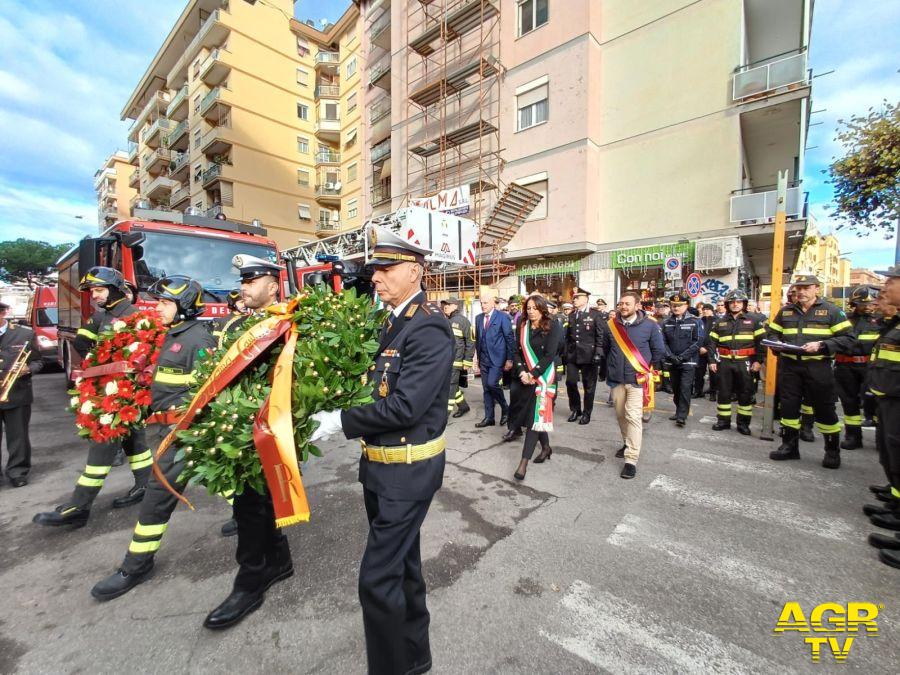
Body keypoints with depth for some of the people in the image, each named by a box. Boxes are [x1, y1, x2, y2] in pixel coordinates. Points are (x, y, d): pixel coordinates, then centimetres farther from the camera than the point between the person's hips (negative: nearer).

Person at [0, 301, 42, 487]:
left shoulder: (26, 334, 1)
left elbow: (38, 361, 5)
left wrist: (27, 369, -16)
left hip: (18, 395, -1)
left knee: (18, 437, 8)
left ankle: (17, 472, 21)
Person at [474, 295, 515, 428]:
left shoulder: (503, 317, -6)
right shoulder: (478, 318, 10)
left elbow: (510, 338, -7)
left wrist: (509, 359, -10)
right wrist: (478, 357, 13)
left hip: (497, 358, -6)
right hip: (484, 359, 6)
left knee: (492, 384, -16)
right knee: (486, 388, 8)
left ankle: (505, 408, 9)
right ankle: (489, 418, 18)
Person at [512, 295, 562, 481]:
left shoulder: (552, 326, -6)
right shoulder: (522, 327, 7)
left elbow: (550, 354, -13)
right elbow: (518, 351, 5)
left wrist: (532, 374, -16)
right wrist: (522, 372, -11)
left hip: (543, 377, -5)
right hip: (525, 377, 5)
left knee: (535, 416, -9)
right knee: (534, 414, 13)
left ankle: (524, 462, -8)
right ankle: (546, 447, 35)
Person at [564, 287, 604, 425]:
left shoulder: (595, 315, -3)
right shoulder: (571, 315, 12)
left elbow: (600, 336, -7)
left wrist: (598, 353, -13)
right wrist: (566, 353, 9)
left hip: (588, 355, -4)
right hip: (572, 355, 4)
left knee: (588, 386, 5)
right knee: (570, 382, 1)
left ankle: (587, 413, 20)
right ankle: (575, 409, 21)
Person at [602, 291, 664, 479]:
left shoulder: (649, 325, -7)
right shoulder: (611, 325, 1)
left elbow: (659, 351, 2)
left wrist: (649, 371, 5)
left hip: (637, 379, -4)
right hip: (616, 379, 4)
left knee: (633, 417, -9)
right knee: (620, 414, 15)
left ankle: (631, 460, -5)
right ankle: (628, 443, 38)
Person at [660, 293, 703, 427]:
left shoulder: (695, 322, -1)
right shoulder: (666, 323, 8)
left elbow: (698, 341, -8)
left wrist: (682, 357, -15)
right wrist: (670, 356, -12)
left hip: (688, 362, -4)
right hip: (672, 362, 4)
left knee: (685, 388, -10)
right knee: (675, 388, 11)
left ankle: (682, 416, -5)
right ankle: (679, 411, 25)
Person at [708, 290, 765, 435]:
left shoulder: (753, 321, 6)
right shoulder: (720, 322, 9)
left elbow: (761, 341, 2)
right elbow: (712, 342, 7)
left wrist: (758, 360, -6)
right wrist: (712, 360, -1)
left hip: (744, 362, -1)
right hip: (724, 362, 1)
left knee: (745, 393, 4)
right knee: (724, 392, 6)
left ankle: (743, 423, 15)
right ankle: (723, 420, 15)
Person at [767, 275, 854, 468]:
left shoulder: (831, 311, 1)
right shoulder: (785, 312, 11)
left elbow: (847, 338, -3)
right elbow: (772, 333, 17)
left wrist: (821, 345, -18)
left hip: (818, 367, -3)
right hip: (789, 366, 3)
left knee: (824, 408, 5)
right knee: (788, 406, 7)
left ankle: (833, 450, 22)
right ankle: (789, 446, 20)